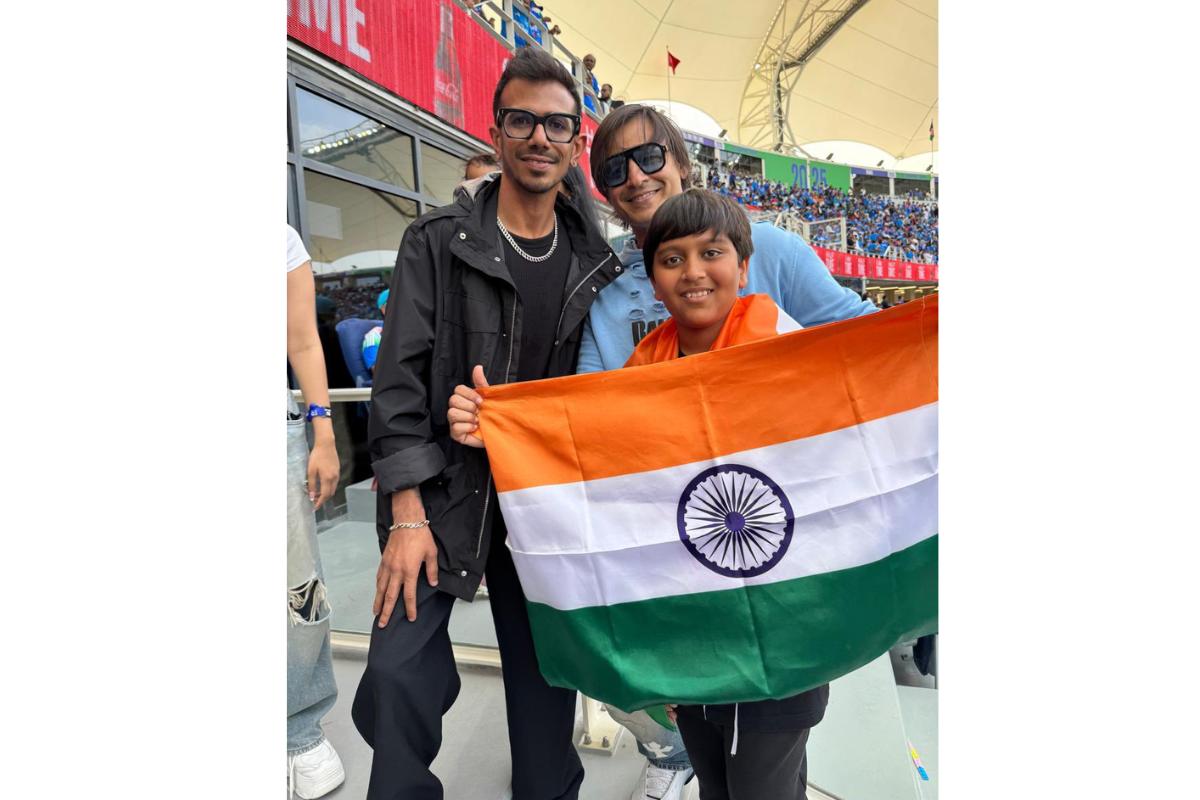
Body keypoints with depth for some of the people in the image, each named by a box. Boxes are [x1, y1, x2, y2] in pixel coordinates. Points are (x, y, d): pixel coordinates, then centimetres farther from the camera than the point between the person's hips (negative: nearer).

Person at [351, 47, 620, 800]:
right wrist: (407, 513, -13)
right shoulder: (438, 241, -3)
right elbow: (401, 376, -8)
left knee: (546, 675, 13)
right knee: (399, 671, -2)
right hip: (444, 494, -2)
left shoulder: (597, 261, 5)